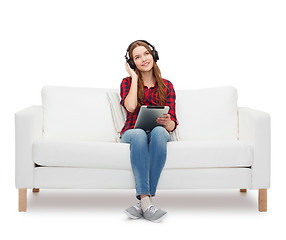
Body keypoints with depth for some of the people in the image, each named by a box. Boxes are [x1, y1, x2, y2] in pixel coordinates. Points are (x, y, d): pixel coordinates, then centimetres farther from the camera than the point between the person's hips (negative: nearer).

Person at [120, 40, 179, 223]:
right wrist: (135, 77, -1)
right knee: (139, 135, -39)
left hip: (160, 133, 1)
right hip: (131, 132, -1)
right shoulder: (127, 82, 11)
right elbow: (130, 107, -12)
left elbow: (172, 124, 6)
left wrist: (167, 123, -19)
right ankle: (146, 201, -47)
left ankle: (144, 200, -39)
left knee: (158, 131, -37)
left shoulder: (166, 86, 13)